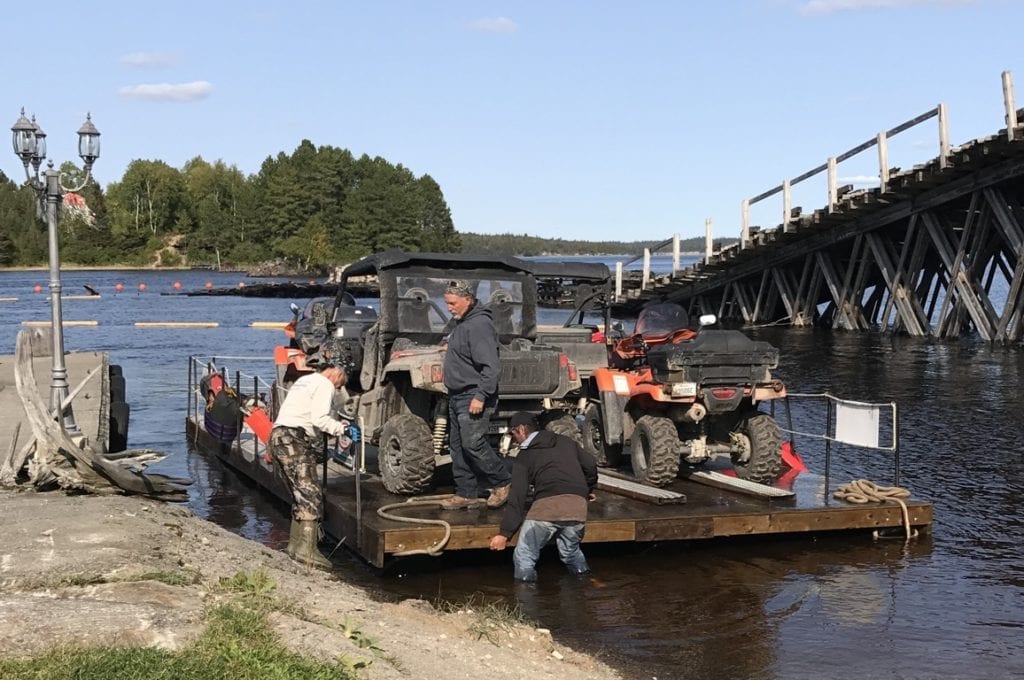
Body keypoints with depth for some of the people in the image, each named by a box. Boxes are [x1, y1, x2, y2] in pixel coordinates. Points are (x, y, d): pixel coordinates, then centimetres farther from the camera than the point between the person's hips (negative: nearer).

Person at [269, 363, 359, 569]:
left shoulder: (305, 381, 29)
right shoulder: (324, 385, -2)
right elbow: (319, 419, -14)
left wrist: (337, 425, 24)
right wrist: (342, 430, -6)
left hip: (278, 436, 10)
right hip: (294, 439, -10)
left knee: (301, 495, 16)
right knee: (311, 493, -13)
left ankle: (295, 545, 17)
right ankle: (307, 550, -20)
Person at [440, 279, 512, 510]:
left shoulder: (479, 324, -18)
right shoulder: (461, 323, 14)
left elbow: (491, 367, -23)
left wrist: (480, 396, -25)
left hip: (473, 397, -10)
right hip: (457, 396, 10)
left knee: (473, 443, -13)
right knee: (457, 446, 10)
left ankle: (502, 483, 4)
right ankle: (466, 493, 17)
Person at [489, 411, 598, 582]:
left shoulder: (524, 457, 16)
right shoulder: (565, 441, 27)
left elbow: (517, 497, 7)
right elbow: (590, 465, 25)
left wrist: (504, 533, 6)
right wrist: (588, 490, 45)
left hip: (546, 505, -4)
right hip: (578, 506, 4)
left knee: (524, 558, 5)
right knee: (571, 552, 26)